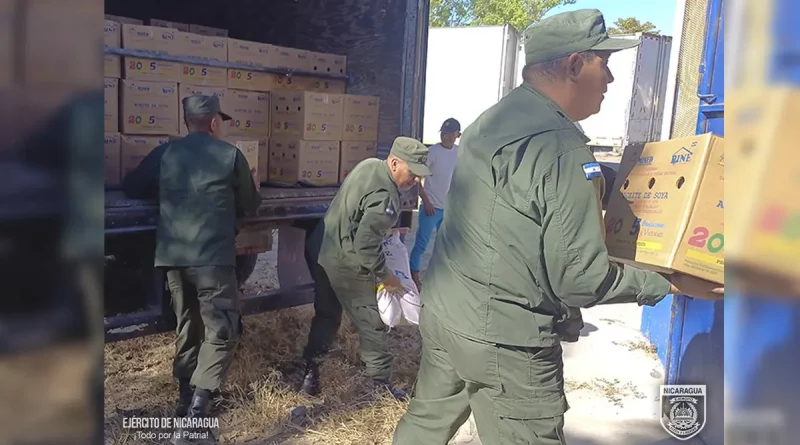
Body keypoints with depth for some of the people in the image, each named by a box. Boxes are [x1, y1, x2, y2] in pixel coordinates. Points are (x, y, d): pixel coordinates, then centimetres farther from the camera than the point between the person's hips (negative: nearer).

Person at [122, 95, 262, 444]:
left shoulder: (165, 153, 9)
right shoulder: (231, 154, 0)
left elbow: (131, 188, 18)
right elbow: (250, 205, 10)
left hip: (172, 256, 5)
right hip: (213, 256, -5)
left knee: (187, 325, 19)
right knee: (221, 330, 0)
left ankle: (185, 398, 26)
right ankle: (199, 405, -13)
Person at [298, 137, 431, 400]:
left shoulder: (369, 165, 2)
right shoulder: (385, 197, -26)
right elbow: (366, 245, -29)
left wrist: (386, 230, 17)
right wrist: (385, 276, -15)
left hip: (320, 252, 9)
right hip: (345, 265, -9)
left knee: (327, 315, 21)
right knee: (371, 322, 7)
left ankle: (311, 369, 27)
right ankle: (381, 379, 20)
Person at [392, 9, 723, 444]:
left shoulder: (492, 120, 7)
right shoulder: (561, 146, -21)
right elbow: (577, 279, -20)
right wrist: (669, 283, -6)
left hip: (441, 311, 9)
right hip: (503, 342, -9)